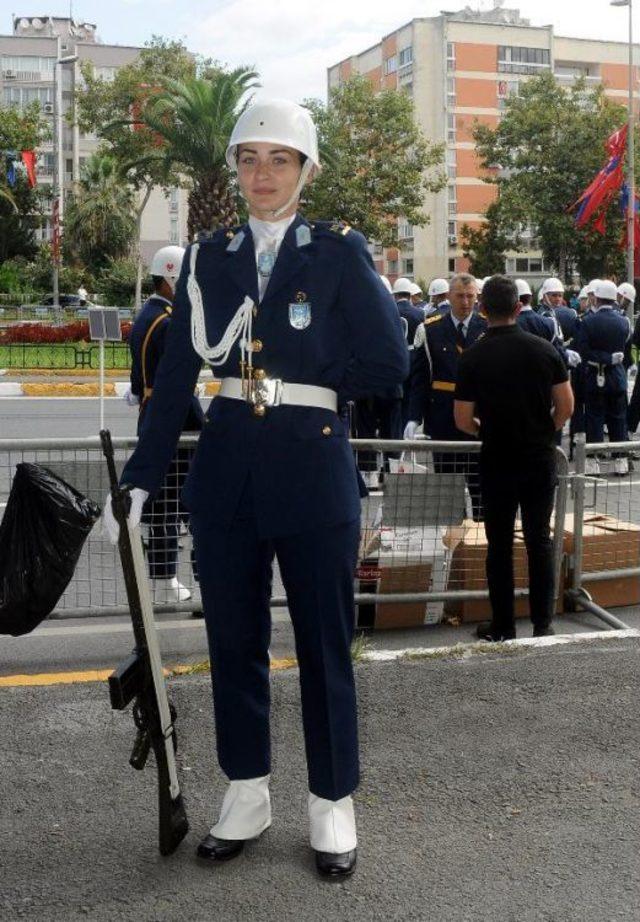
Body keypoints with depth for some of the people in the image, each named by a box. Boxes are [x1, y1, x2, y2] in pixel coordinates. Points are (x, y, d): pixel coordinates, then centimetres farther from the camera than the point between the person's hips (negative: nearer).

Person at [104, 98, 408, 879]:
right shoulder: (209, 259, 7)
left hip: (313, 465, -3)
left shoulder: (340, 251, -1)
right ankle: (246, 794, 28)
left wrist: (303, 386, -2)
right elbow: (176, 376, 4)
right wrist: (139, 478, -1)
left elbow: (389, 361, -8)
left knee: (323, 644, 7)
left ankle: (332, 805, 22)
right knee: (234, 638, 11)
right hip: (227, 467, 3)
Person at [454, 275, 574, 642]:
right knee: (540, 540, 10)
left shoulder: (473, 358, -10)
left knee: (500, 545, 8)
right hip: (541, 460, 2)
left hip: (497, 463, -1)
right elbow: (566, 406, -3)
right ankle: (543, 624, 14)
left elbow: (463, 421, -9)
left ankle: (503, 626, 14)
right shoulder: (544, 349, -5)